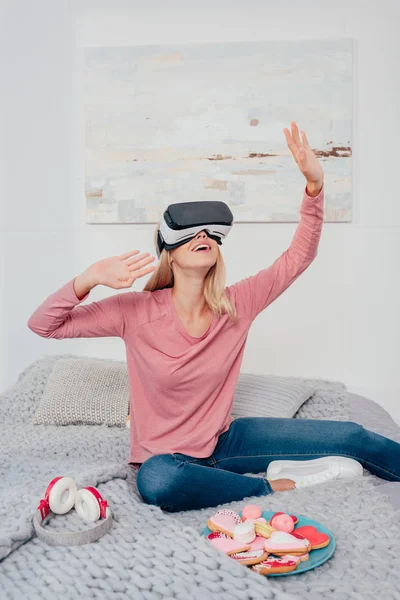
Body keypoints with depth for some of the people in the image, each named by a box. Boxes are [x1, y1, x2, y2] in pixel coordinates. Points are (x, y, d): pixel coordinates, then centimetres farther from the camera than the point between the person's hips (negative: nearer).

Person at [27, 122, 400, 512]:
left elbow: (299, 256, -6)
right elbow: (43, 324, -16)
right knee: (157, 482, -41)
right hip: (165, 456, -2)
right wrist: (90, 278, -33)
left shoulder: (237, 304, -8)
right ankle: (271, 486, -20)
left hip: (224, 440, 3)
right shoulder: (136, 311, -17)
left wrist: (315, 184, -19)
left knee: (352, 437, -7)